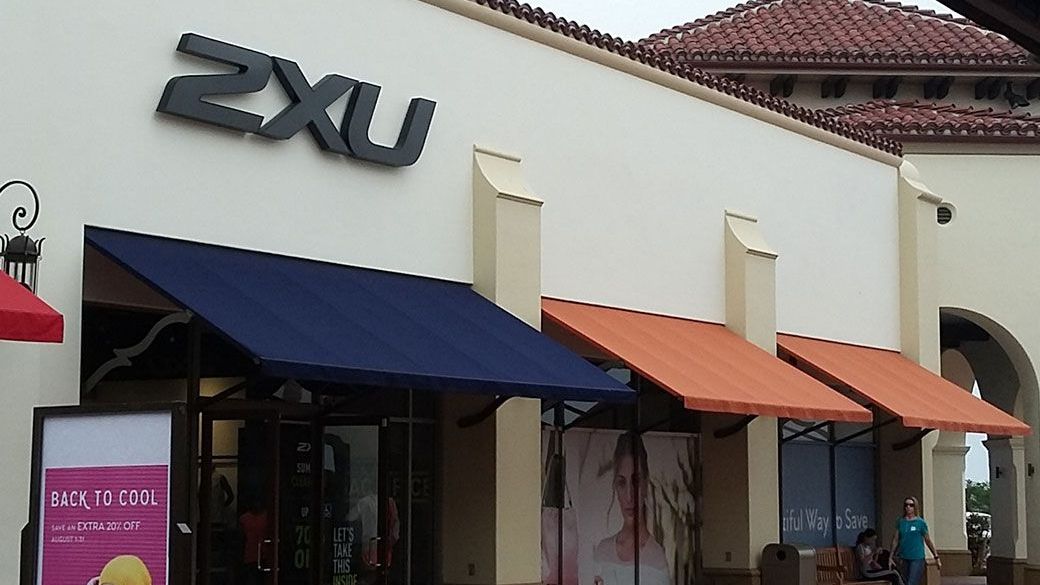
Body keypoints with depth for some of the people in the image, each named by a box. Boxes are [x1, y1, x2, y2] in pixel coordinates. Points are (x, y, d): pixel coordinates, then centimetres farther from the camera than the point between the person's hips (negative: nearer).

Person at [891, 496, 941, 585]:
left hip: (917, 559, -4)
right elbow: (896, 539, 10)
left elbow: (928, 540, 3)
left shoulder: (921, 522, -2)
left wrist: (936, 557, 5)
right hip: (904, 559, 4)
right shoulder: (901, 522, 8)